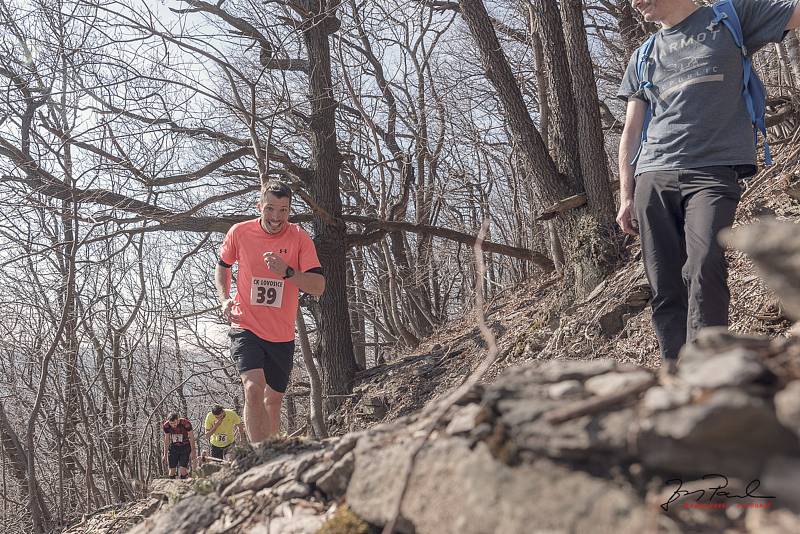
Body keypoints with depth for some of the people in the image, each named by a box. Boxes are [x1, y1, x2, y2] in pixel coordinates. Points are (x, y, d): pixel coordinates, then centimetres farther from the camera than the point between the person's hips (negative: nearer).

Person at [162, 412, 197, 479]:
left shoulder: (185, 423, -23)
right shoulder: (166, 426, -14)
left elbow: (191, 438, -11)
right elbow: (166, 440, 1)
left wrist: (193, 452, -9)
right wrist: (165, 454, 4)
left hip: (185, 447, -3)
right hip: (173, 447, 3)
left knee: (183, 470, -14)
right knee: (171, 471, -2)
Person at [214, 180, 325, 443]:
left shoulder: (299, 238, -8)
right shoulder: (239, 232, -5)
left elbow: (318, 287, -12)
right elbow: (222, 266, 15)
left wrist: (287, 271, -28)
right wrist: (224, 298, -1)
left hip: (282, 335, 2)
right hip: (246, 327, -1)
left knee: (273, 399, 14)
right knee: (253, 388, -23)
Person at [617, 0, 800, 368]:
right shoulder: (642, 59, 22)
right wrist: (626, 196, 12)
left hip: (713, 172, -3)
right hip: (653, 177, 4)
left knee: (703, 268, -22)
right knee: (664, 286, -3)